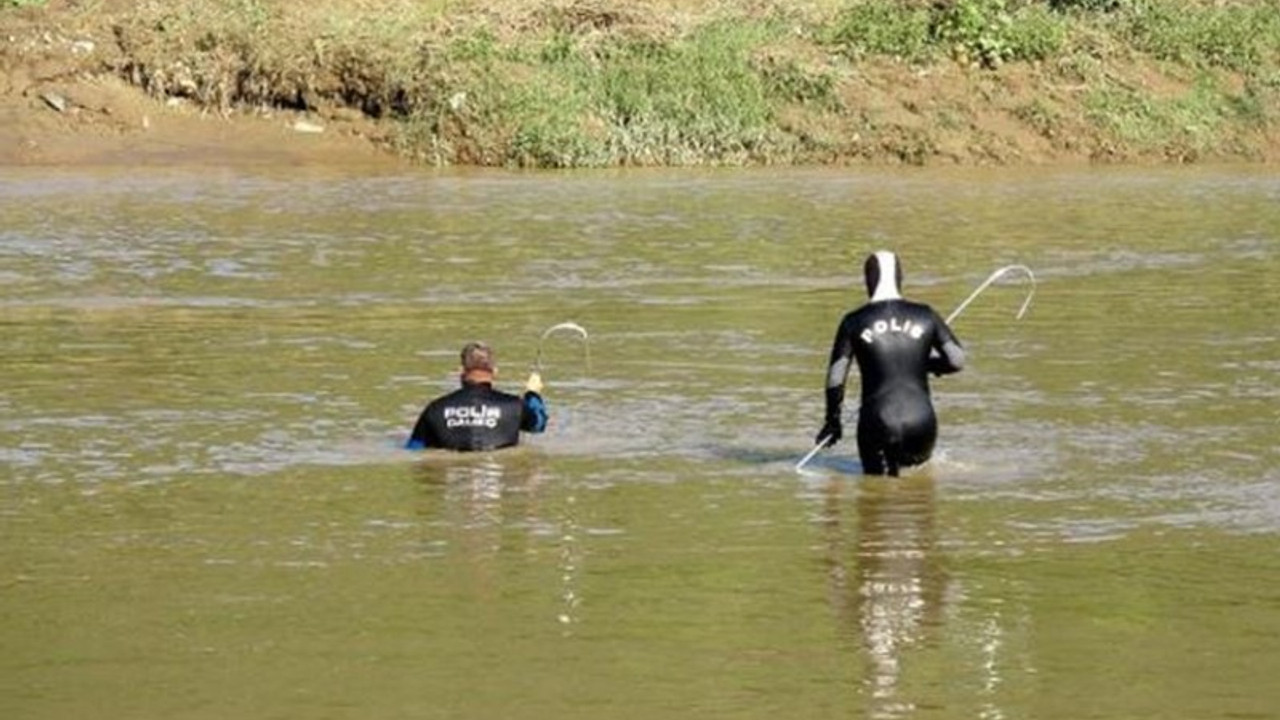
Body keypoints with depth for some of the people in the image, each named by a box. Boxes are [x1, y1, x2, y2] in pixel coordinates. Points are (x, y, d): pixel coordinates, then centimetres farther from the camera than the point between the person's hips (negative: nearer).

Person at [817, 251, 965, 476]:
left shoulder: (854, 322, 1)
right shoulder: (925, 317, 5)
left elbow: (835, 378, 1)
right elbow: (957, 360, 3)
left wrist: (832, 421, 14)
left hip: (879, 424, -1)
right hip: (921, 424, 1)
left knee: (875, 473, 18)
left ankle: (883, 465, -8)